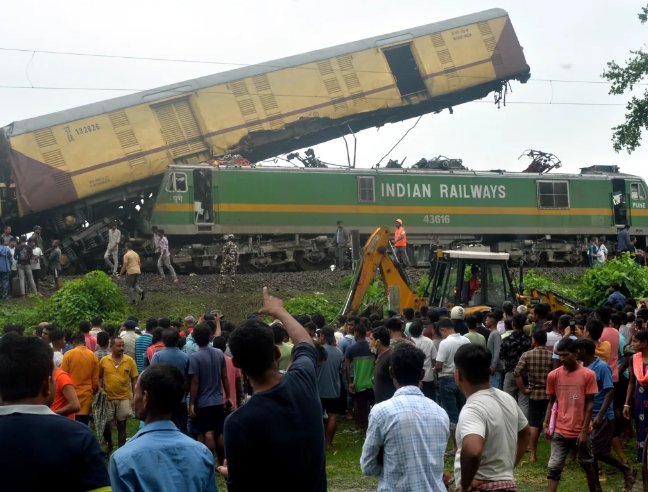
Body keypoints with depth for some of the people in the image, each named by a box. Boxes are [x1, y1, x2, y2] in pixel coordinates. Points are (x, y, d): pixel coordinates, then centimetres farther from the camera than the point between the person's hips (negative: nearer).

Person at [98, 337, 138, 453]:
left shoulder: (129, 360, -5)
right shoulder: (104, 360, -3)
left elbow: (134, 380, 0)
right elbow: (98, 377, 10)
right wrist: (99, 387, -8)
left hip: (124, 398, -1)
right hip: (107, 398, 1)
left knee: (121, 425, 5)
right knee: (105, 424, 8)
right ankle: (109, 446, 33)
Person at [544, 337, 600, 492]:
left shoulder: (588, 374, -8)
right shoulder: (553, 375, -2)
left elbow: (589, 404, -6)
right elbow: (551, 402, 7)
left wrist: (584, 431, -9)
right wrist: (546, 425, -3)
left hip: (580, 431, -1)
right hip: (559, 431, 1)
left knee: (587, 465, 16)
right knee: (554, 468, -5)